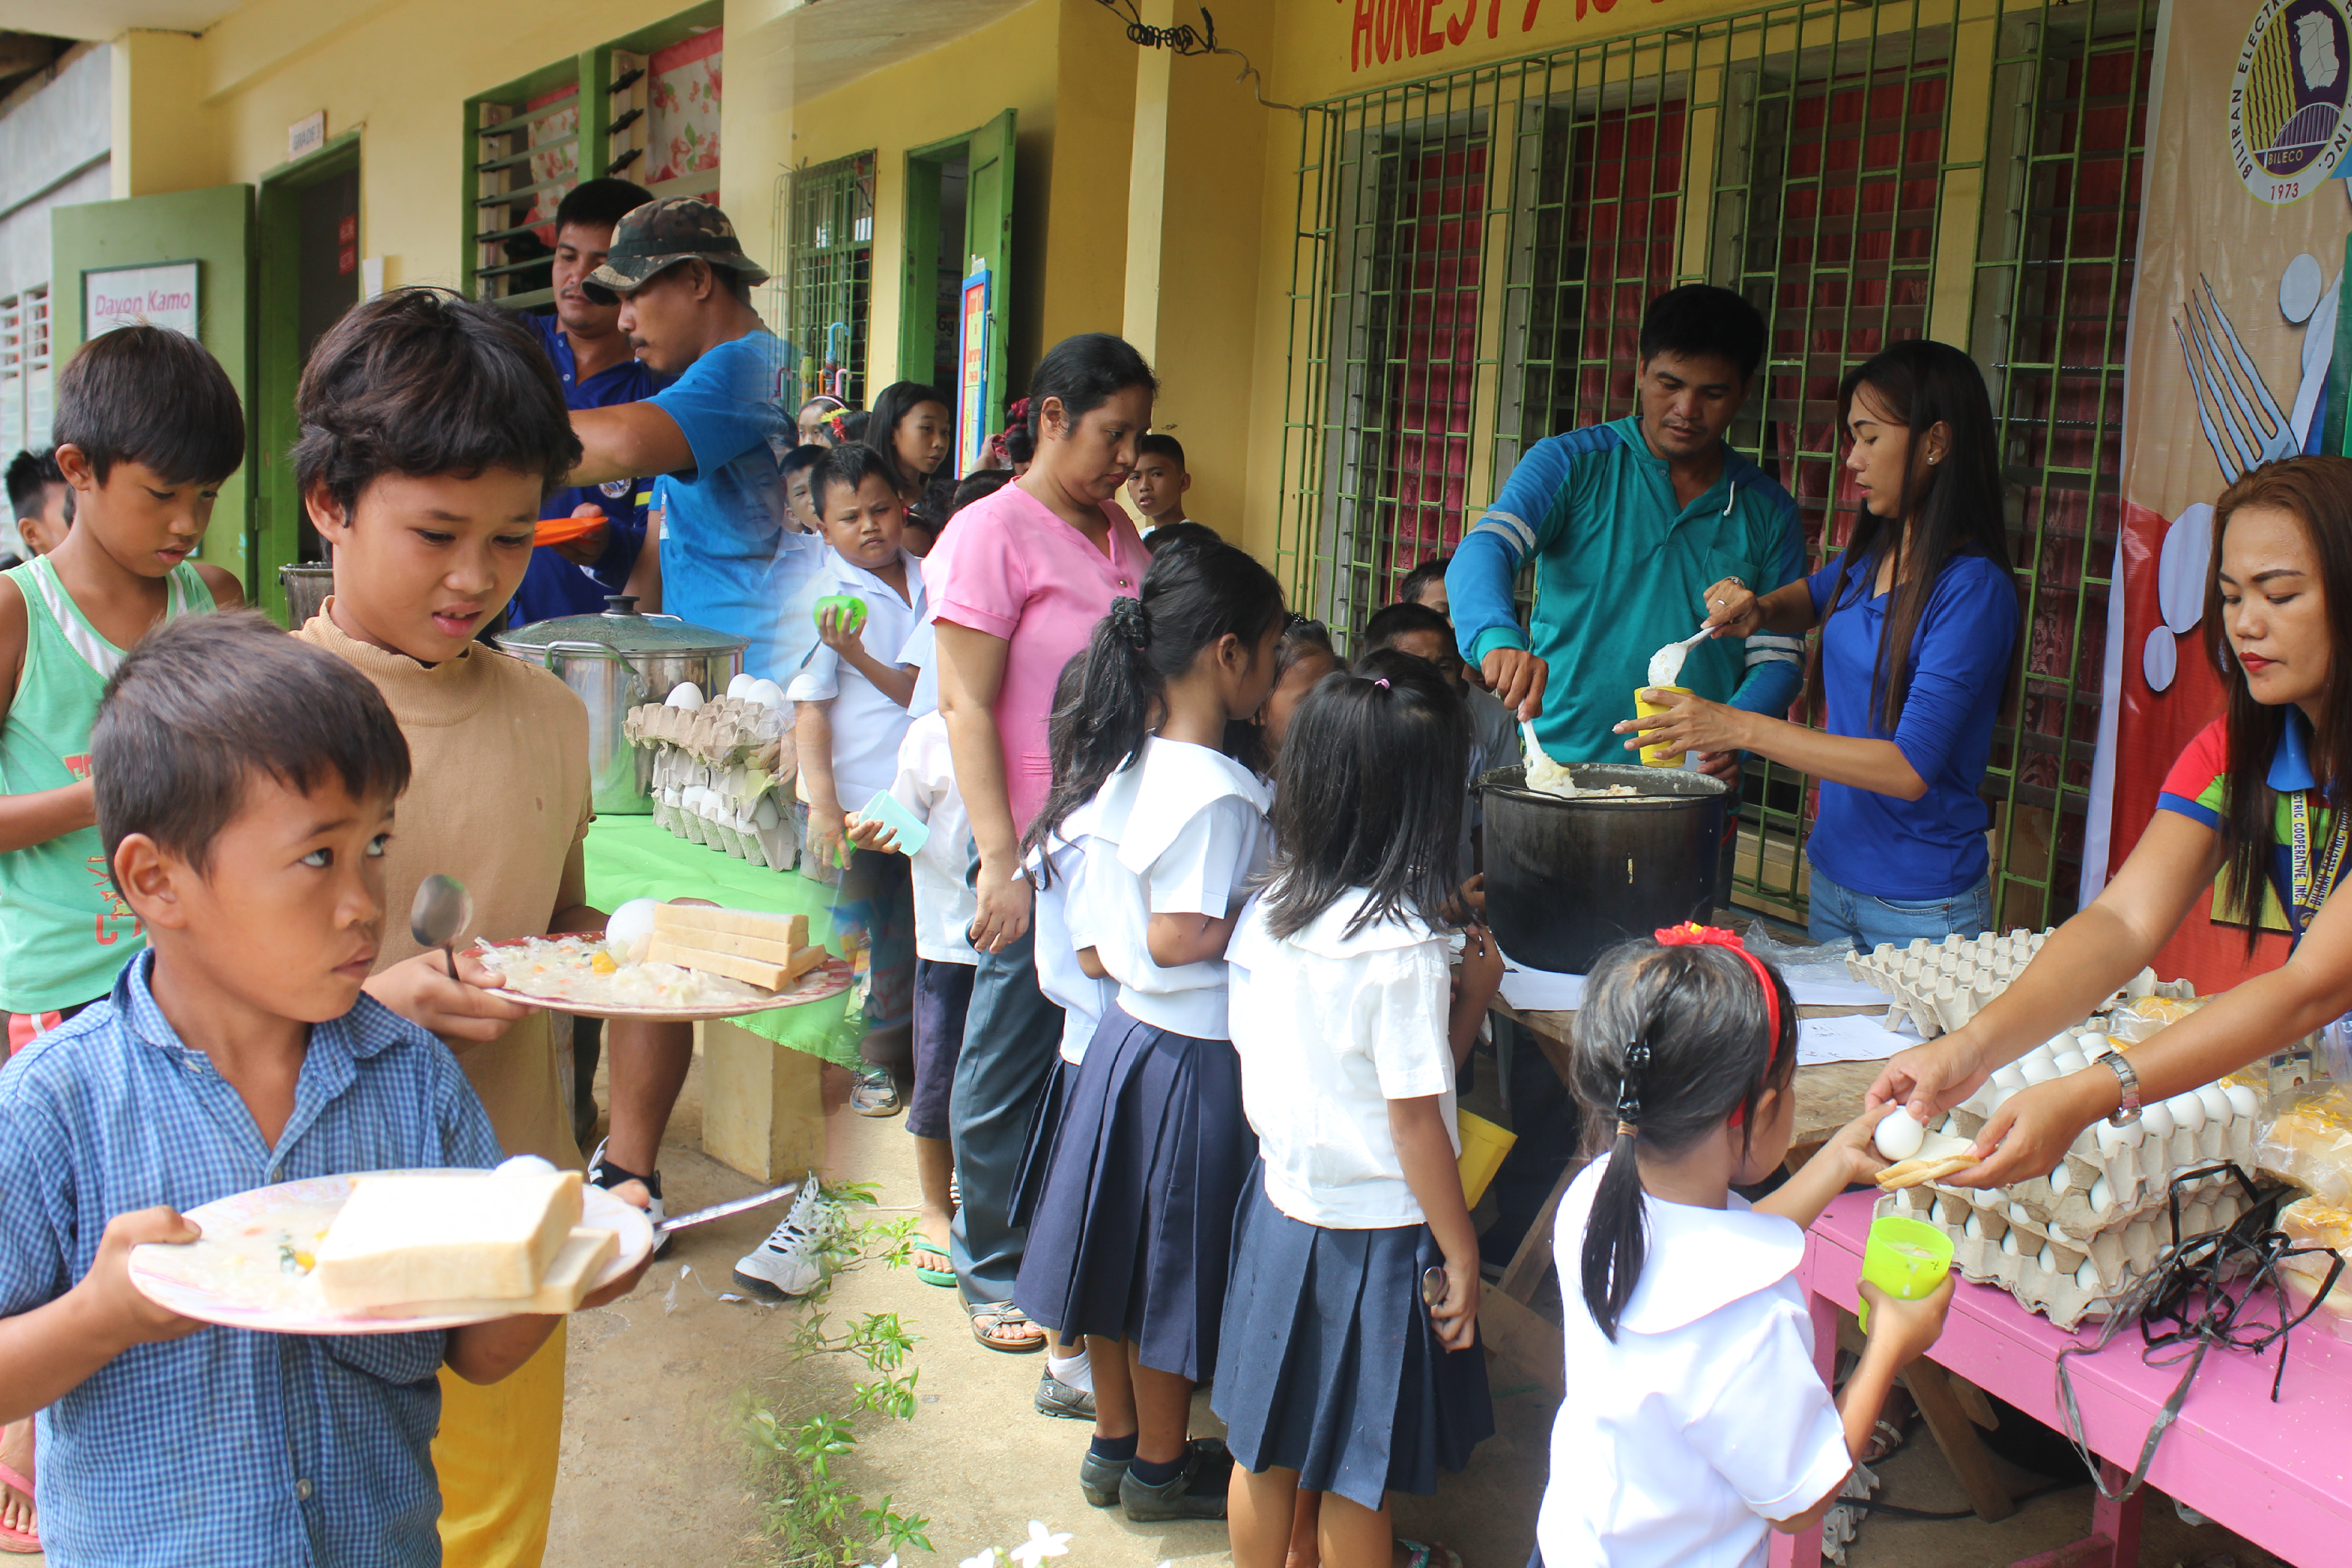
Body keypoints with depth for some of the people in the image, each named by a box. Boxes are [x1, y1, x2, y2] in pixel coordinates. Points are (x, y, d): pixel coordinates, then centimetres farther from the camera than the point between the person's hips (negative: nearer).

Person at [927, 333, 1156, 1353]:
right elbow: (966, 706, -11)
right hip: (1038, 851, -6)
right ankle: (994, 1271, 22)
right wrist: (1002, 864, -17)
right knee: (1011, 1071, 6)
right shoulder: (992, 533, -7)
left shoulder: (1120, 535, 14)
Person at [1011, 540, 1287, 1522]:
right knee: (1175, 1267, 8)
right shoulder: (1219, 793, -23)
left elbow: (1094, 945, 7)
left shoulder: (1120, 767, 2)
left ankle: (1114, 1446, 35)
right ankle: (1161, 1470, 26)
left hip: (1125, 1035, 8)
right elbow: (1180, 938, -26)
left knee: (1129, 1250, 19)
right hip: (1195, 1061, -8)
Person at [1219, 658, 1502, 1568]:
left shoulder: (1268, 912, -3)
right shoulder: (1403, 946, -23)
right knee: (1356, 1481, 11)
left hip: (1281, 1206, 6)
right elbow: (1414, 1119, -20)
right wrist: (1461, 1253, -7)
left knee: (1265, 1451, 20)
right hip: (1373, 1238, -6)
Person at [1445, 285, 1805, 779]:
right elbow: (1481, 553, -13)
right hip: (1562, 762, -3)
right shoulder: (1572, 464, 2)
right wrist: (1498, 638, -35)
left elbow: (1778, 659, 10)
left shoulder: (1769, 511, 10)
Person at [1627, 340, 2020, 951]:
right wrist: (1760, 610, 3)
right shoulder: (1875, 550, 3)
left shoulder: (1973, 587, -20)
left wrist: (1741, 728, -28)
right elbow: (1814, 597, 27)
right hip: (1833, 876, 7)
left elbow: (1912, 768, -26)